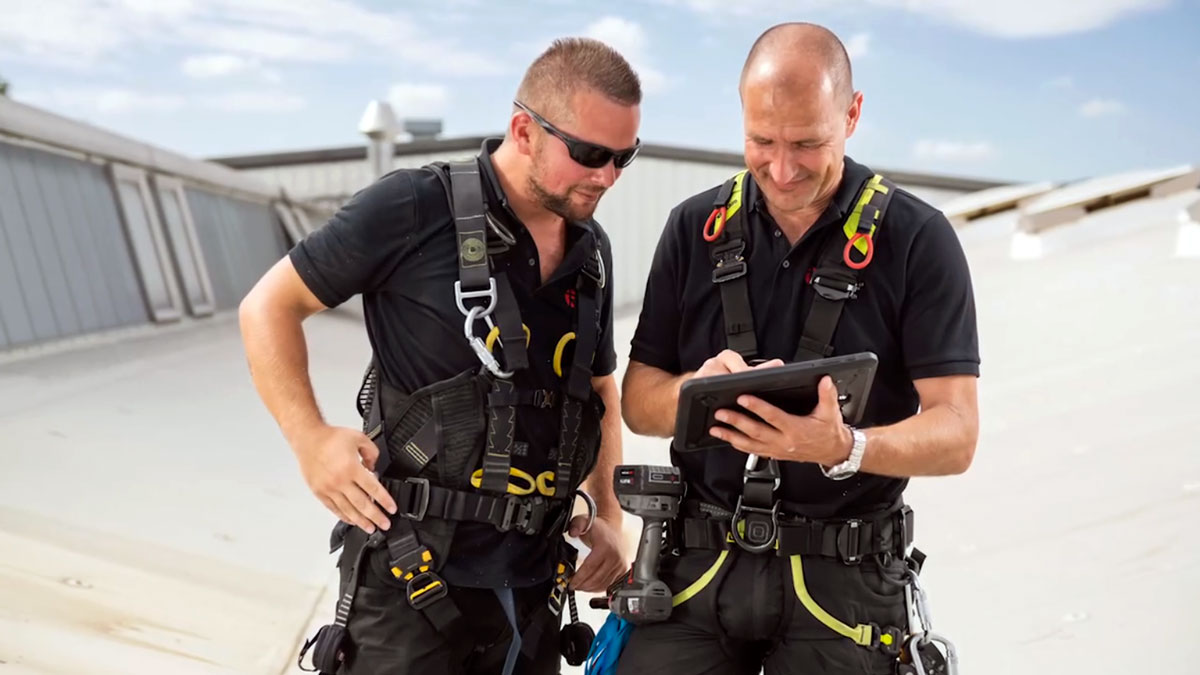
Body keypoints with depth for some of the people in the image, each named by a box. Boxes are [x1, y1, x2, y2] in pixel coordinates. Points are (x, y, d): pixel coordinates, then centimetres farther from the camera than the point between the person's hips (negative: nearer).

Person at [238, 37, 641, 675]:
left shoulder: (592, 250, 6)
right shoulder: (417, 208, -12)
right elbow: (268, 307, -4)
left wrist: (608, 515, 10)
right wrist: (312, 440, -15)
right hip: (412, 575, -5)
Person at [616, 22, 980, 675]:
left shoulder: (916, 238, -6)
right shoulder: (696, 227, 2)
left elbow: (955, 435, -10)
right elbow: (637, 402, 3)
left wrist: (843, 448, -29)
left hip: (843, 576, -1)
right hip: (699, 564, 2)